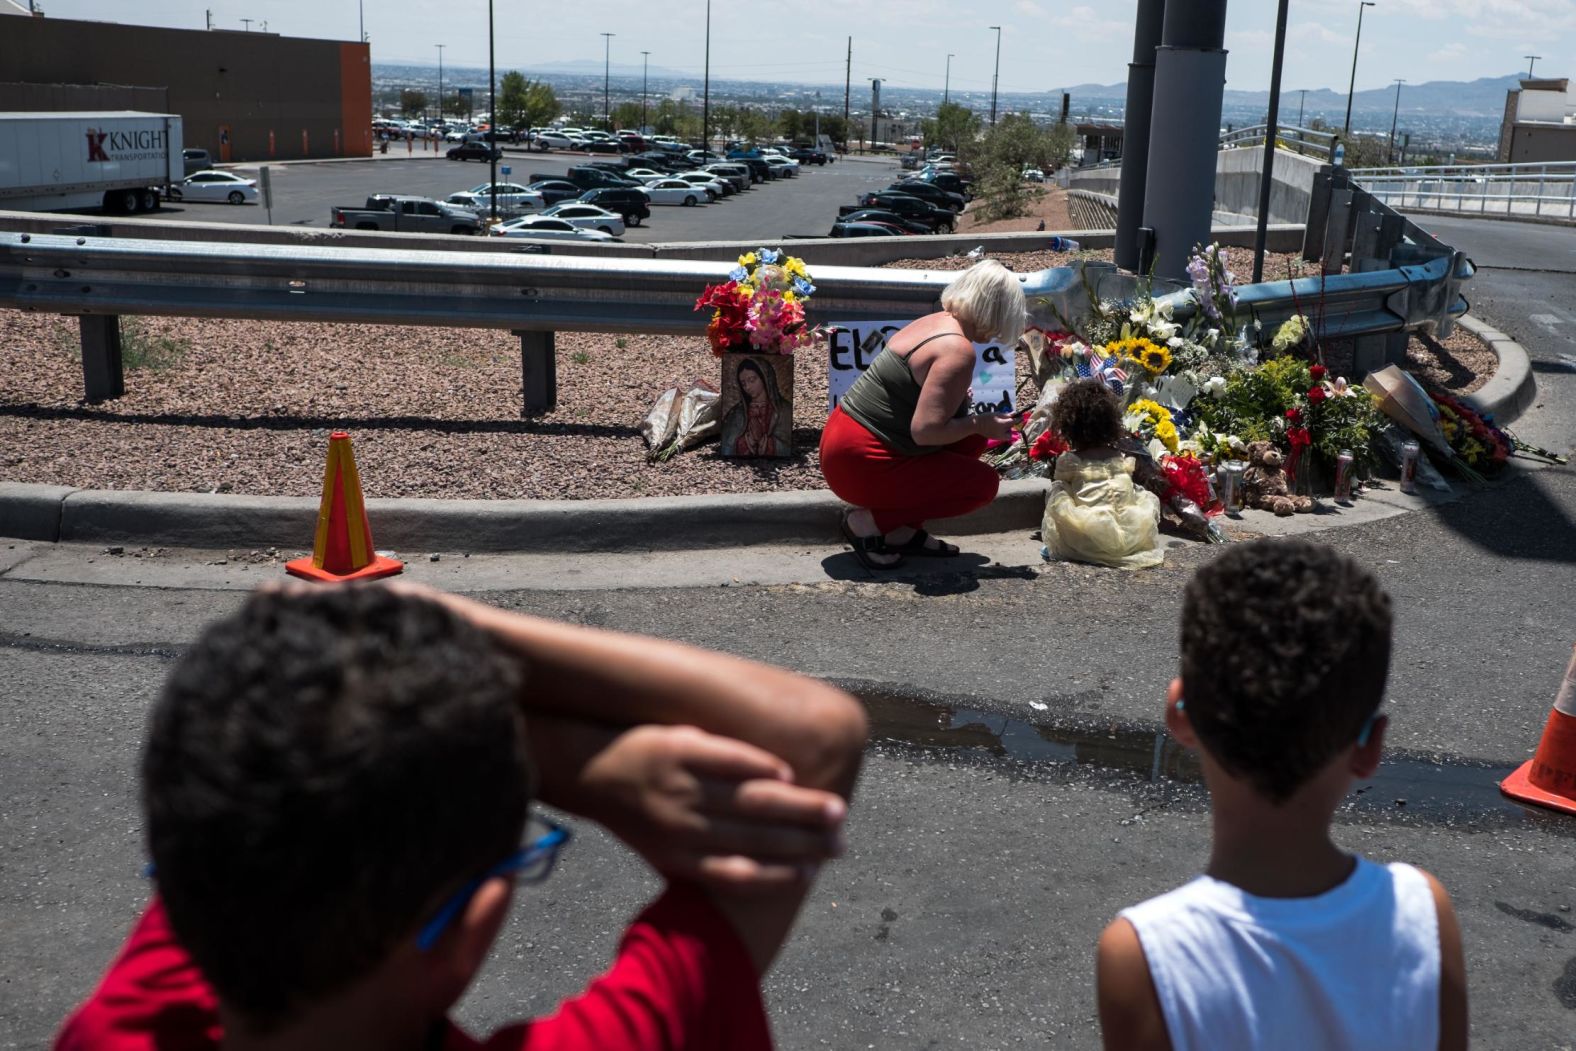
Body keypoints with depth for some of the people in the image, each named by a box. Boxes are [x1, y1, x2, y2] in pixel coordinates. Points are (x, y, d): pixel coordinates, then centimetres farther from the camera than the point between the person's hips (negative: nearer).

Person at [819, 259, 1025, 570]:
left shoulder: (935, 322, 9)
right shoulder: (958, 350, -20)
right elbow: (925, 430, -25)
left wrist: (961, 402, 11)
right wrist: (979, 424, -10)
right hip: (859, 463, -10)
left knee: (973, 440, 15)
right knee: (982, 482, -4)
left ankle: (903, 531, 12)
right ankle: (869, 521, -3)